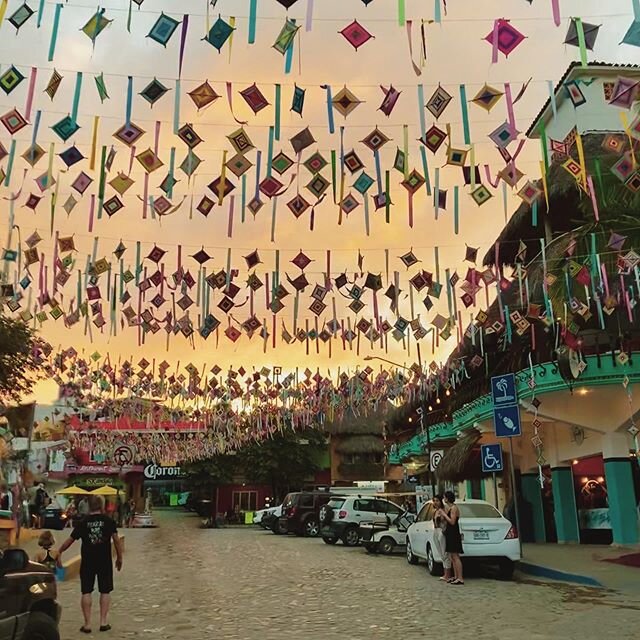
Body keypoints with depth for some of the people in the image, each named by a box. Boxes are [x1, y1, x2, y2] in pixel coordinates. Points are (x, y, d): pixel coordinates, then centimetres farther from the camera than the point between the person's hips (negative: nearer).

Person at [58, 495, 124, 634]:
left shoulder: (83, 523, 0)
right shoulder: (108, 521, -3)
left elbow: (70, 540, 6)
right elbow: (116, 540, -5)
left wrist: (59, 551, 22)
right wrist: (119, 558, 5)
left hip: (87, 561, 1)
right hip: (105, 561, -1)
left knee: (86, 592, 8)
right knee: (105, 591, 11)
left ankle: (87, 624, 9)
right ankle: (103, 621, 11)